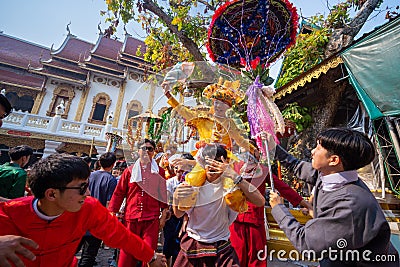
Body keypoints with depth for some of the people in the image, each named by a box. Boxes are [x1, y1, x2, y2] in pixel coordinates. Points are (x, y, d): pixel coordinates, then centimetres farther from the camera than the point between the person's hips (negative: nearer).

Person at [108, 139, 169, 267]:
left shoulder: (159, 171, 3)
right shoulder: (129, 170, 4)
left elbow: (163, 194, 5)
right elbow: (118, 193, 7)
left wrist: (164, 216, 4)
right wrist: (112, 213, 4)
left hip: (152, 219, -1)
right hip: (131, 218, 1)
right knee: (127, 253, 9)